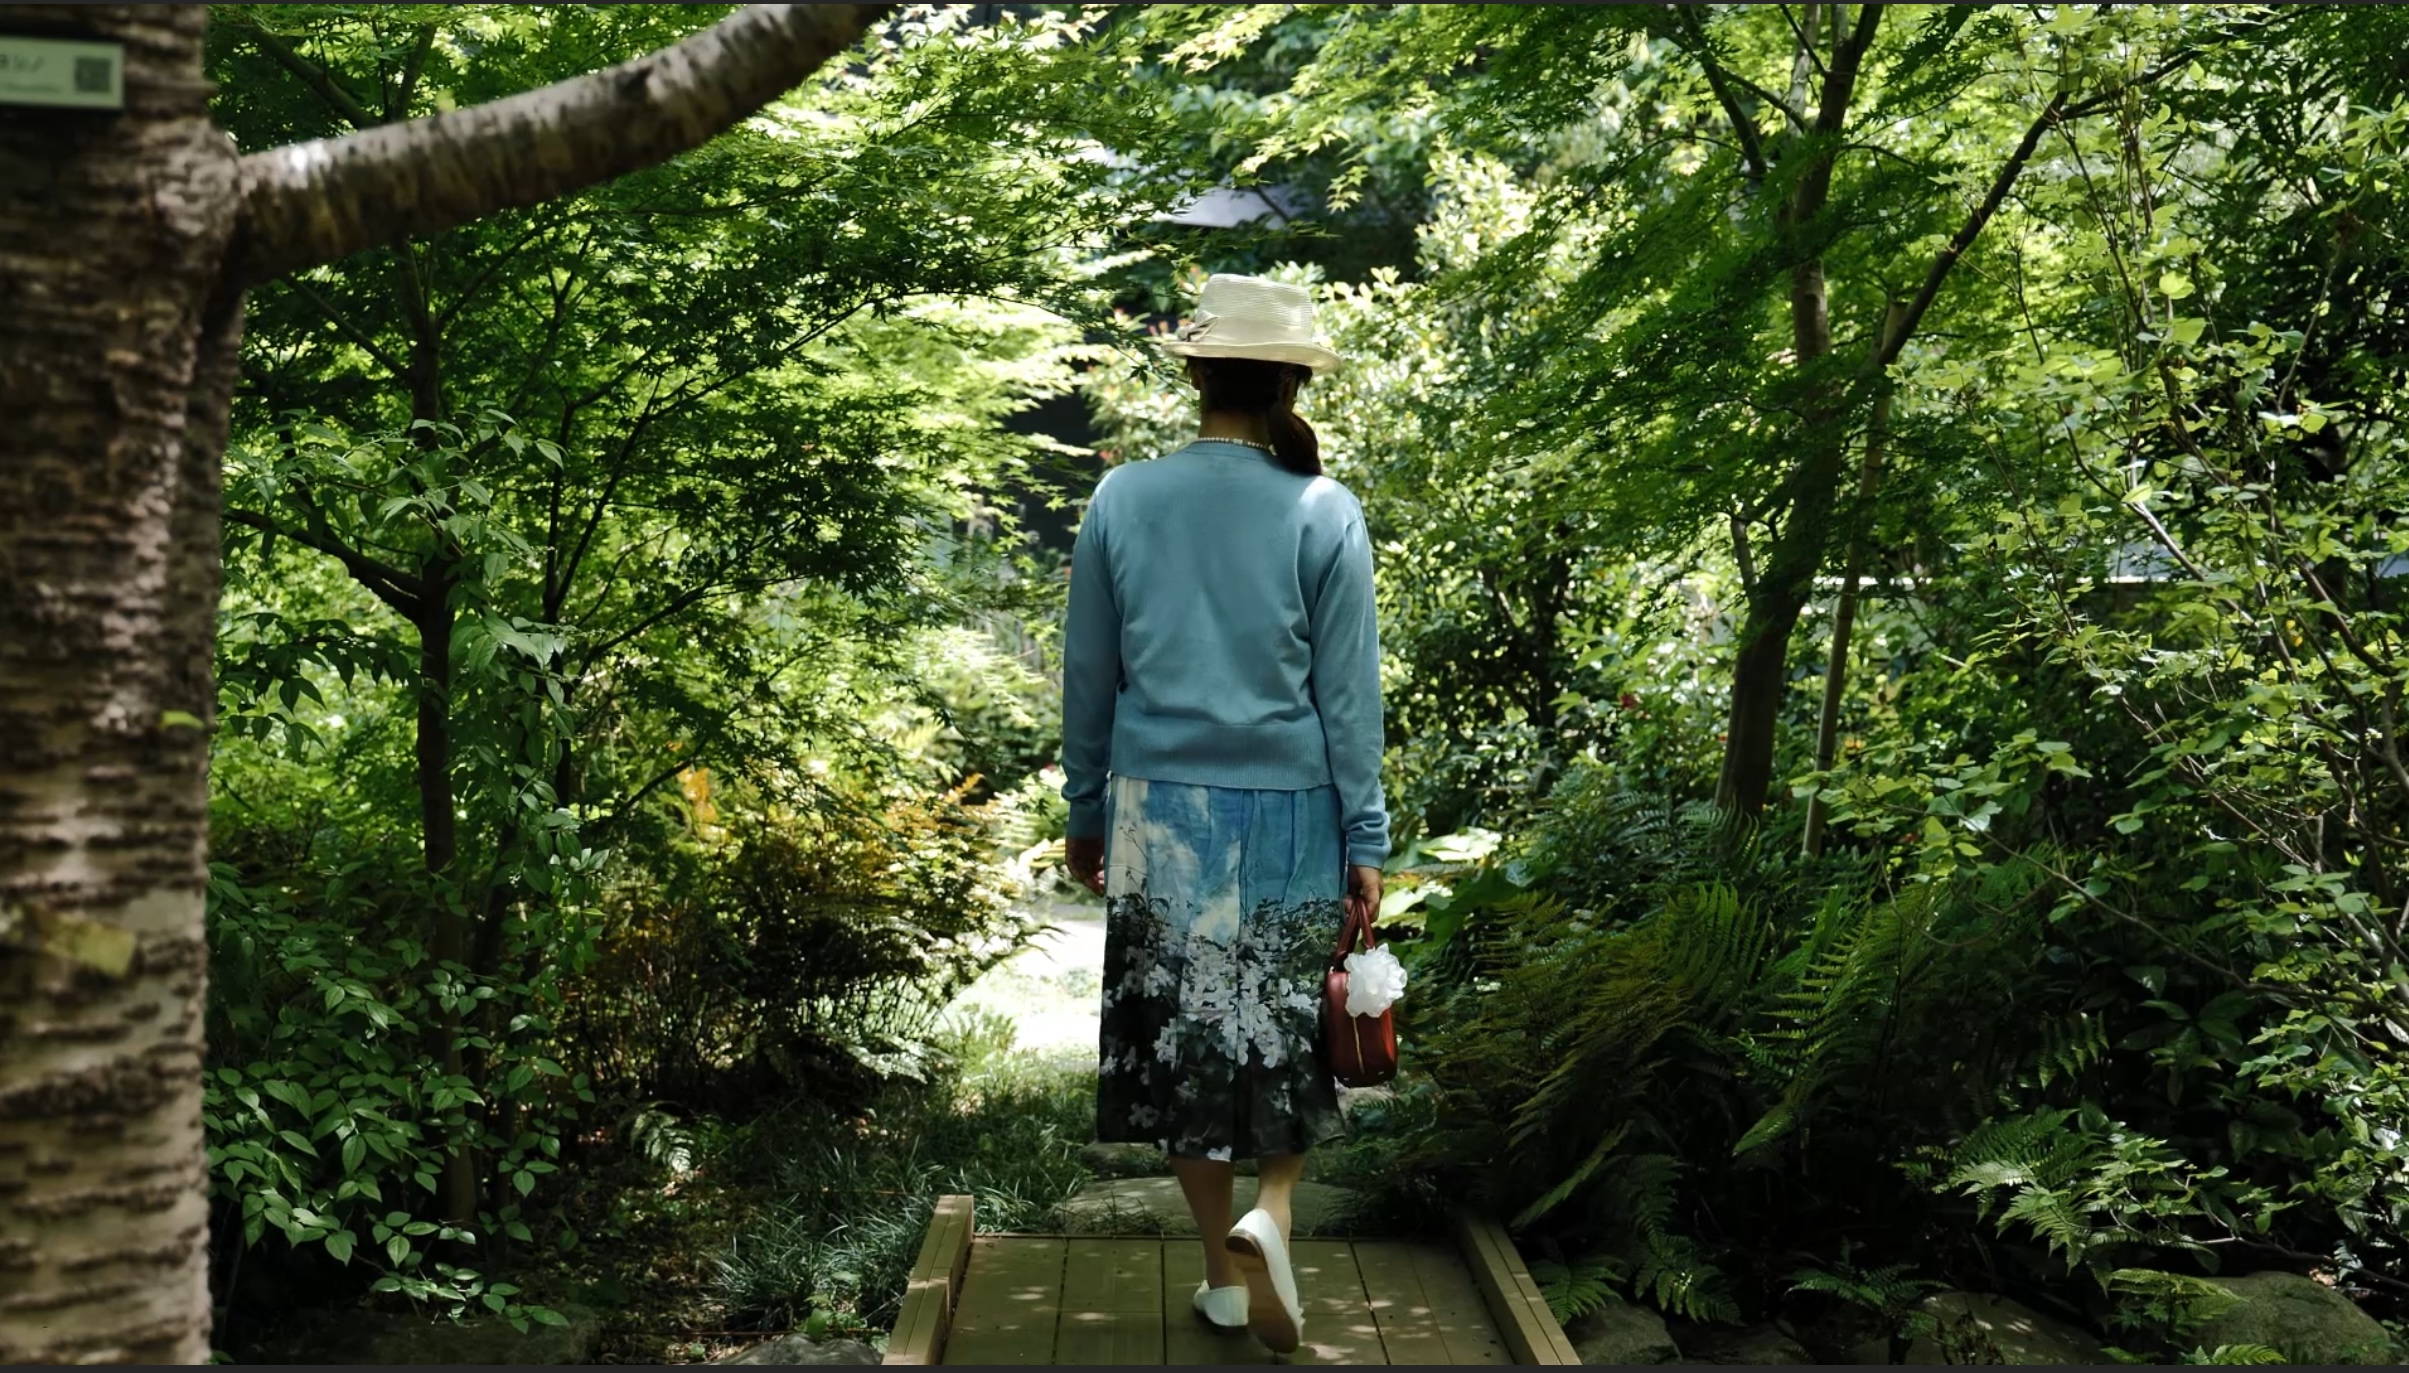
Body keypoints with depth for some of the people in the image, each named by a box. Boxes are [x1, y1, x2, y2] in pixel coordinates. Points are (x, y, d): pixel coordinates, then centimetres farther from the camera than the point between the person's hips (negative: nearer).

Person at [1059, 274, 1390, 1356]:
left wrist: (1085, 811, 15)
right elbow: (1347, 691, -5)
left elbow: (1088, 675, 4)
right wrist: (1366, 839, 2)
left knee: (1181, 1026, 11)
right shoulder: (1323, 513, -7)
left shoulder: (1122, 500, -2)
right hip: (1289, 812, -1)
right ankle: (1270, 1213, -5)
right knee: (1290, 1025, 15)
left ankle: (1224, 1270, 19)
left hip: (1159, 810, 1)